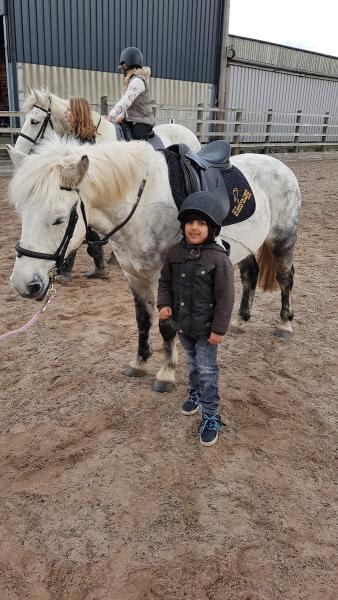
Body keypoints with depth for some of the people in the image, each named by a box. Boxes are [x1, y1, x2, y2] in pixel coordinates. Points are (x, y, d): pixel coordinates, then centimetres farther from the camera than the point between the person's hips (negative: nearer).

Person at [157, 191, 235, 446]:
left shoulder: (218, 258, -21)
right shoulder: (175, 252, -5)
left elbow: (225, 298, -17)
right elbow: (165, 282, 8)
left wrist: (219, 329, -16)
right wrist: (164, 304, -9)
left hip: (206, 327, -5)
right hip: (182, 323, 5)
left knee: (207, 370, 2)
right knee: (192, 362, 26)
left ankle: (211, 418, 16)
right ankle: (195, 394, 49)